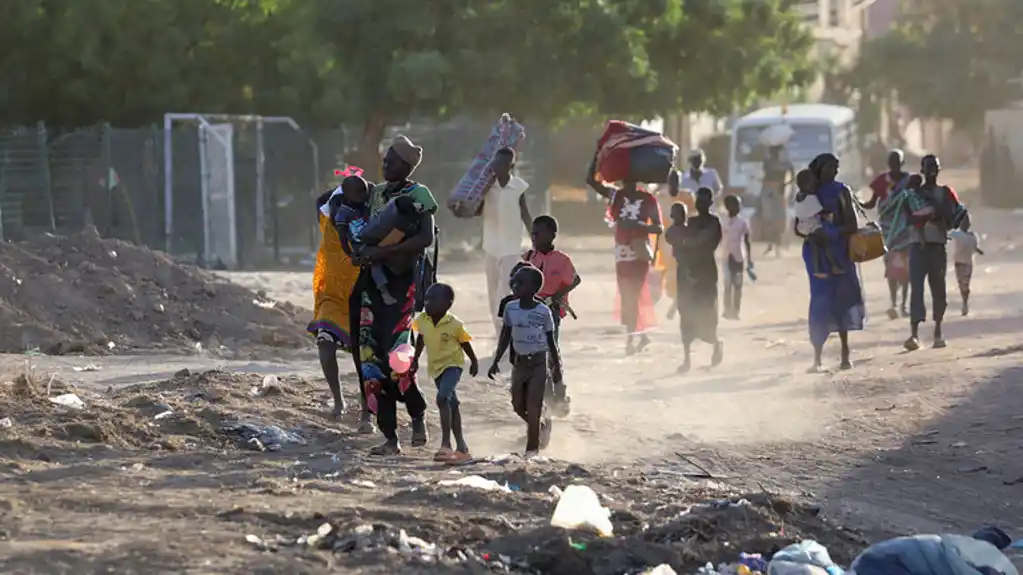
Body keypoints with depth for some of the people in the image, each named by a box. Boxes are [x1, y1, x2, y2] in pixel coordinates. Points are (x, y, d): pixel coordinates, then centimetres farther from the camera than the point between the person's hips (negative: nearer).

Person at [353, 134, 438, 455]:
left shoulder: (418, 195, -4)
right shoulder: (375, 194, 16)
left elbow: (426, 238, -16)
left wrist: (384, 251, -22)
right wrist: (360, 253, 5)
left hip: (404, 279, -7)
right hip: (373, 279, 7)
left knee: (395, 355, -18)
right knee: (370, 358, 0)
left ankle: (418, 416, 8)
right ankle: (390, 437, 5)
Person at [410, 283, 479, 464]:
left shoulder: (454, 324, -19)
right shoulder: (422, 320, -7)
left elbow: (465, 343, -4)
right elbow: (420, 339, 12)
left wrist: (474, 362, 8)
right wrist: (415, 359, 16)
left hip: (452, 364, -6)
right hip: (436, 367, 6)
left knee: (442, 398, -27)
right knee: (452, 404, 15)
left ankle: (446, 444, -28)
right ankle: (461, 447, 24)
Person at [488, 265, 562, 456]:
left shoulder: (543, 312, -10)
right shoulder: (511, 309, 0)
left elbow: (551, 341, -2)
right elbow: (505, 337, 9)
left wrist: (556, 367, 2)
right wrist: (496, 362, 8)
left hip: (538, 363, -5)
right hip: (520, 362, 5)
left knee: (533, 408, -7)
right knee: (518, 406, 9)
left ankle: (532, 449, 0)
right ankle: (542, 424, 37)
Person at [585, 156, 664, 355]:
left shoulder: (648, 200, -8)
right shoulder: (615, 195, 3)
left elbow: (659, 228, -9)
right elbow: (591, 180, -1)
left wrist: (637, 225, -24)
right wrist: (598, 156, -9)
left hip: (640, 252, -5)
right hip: (622, 252, 5)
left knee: (633, 296, -8)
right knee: (626, 296, 9)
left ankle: (631, 338, -2)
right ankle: (641, 334, 22)